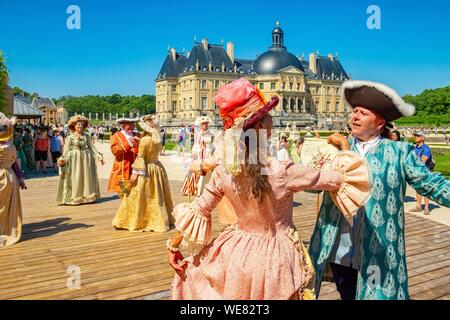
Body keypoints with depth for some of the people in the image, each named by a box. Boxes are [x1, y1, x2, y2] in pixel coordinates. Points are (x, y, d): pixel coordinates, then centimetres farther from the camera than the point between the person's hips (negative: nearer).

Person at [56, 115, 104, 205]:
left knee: (87, 177, 6)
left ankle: (87, 196, 16)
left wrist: (99, 156, -4)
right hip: (74, 159, -3)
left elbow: (92, 147, 5)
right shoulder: (70, 137, -1)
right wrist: (62, 159, -17)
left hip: (86, 159, 3)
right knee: (75, 178, -3)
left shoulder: (87, 136, 6)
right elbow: (66, 150, -3)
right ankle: (74, 198, 3)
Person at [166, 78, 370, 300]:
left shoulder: (223, 172, -13)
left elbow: (196, 212, -3)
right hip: (275, 258, -1)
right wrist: (346, 152, 7)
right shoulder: (283, 172, -23)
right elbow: (338, 179, -12)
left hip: (237, 255, 2)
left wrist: (173, 245, 12)